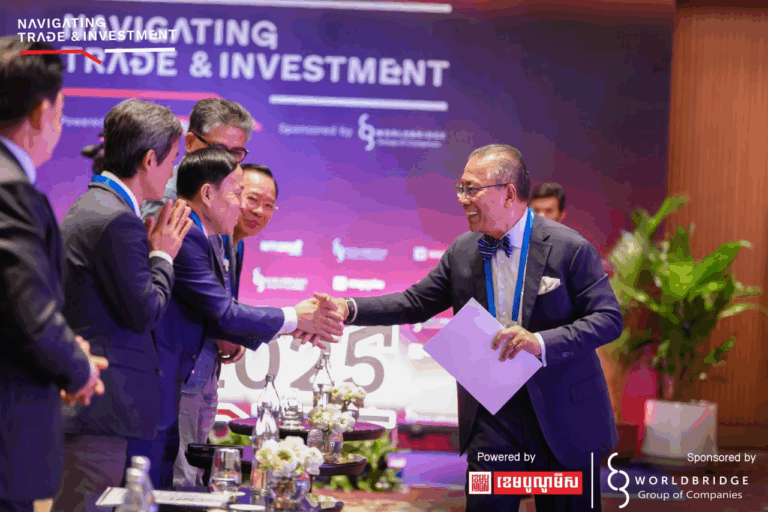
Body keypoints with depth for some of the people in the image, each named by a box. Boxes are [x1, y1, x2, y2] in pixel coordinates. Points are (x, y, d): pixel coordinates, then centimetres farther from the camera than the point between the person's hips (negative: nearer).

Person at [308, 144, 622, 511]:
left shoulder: (570, 248, -11)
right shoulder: (463, 252, 4)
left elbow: (608, 318, -13)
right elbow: (415, 303, 9)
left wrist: (542, 342, -27)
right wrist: (349, 309, -5)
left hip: (561, 413, -3)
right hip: (493, 416, 3)